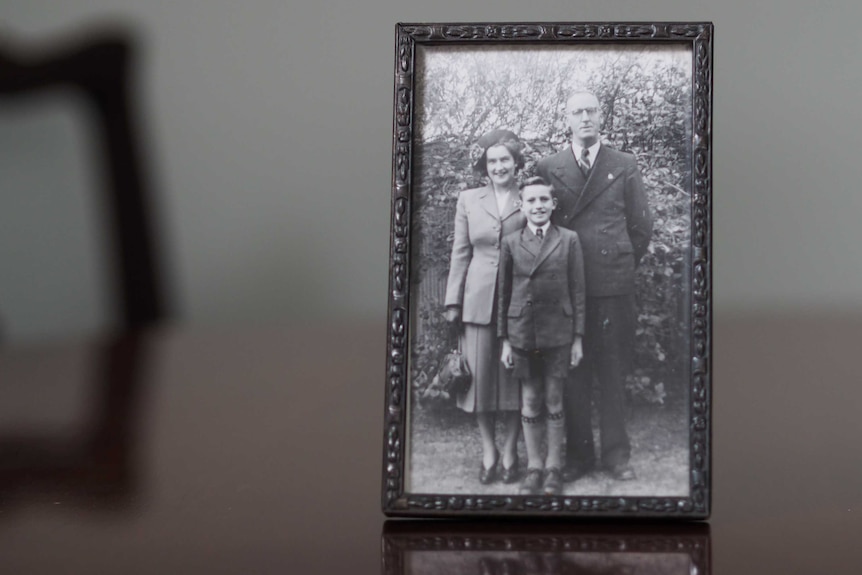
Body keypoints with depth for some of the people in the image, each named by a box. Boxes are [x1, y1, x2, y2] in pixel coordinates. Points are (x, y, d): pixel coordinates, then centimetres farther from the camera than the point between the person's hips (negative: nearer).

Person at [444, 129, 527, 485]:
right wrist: (453, 302, 4)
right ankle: (488, 451, 15)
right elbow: (461, 253, 8)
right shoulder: (468, 201, 7)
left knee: (514, 375, 3)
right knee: (481, 375, 3)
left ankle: (510, 452, 14)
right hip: (478, 301, 1)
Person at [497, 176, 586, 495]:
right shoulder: (511, 243, 2)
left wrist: (578, 337, -1)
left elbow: (577, 290, 2)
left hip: (558, 333, -1)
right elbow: (504, 292, 6)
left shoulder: (569, 240, 0)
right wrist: (505, 340, 4)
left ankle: (554, 467, 17)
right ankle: (534, 467, 18)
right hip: (522, 333, 1)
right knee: (530, 403, 7)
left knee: (554, 401, 6)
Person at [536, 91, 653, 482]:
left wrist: (623, 265, 9)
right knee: (572, 373, 2)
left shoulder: (624, 166, 9)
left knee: (613, 372, 3)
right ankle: (578, 454, 10)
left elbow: (641, 226, 13)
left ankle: (616, 454, 11)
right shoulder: (547, 168, 7)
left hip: (614, 284, 0)